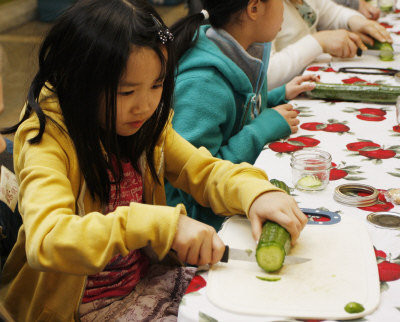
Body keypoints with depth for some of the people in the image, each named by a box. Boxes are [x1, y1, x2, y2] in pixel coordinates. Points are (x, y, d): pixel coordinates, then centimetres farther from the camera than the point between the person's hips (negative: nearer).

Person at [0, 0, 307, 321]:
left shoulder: (145, 126, -1)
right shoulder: (50, 141, -23)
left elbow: (203, 170, 3)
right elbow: (46, 240, -37)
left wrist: (254, 192, -20)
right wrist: (162, 224, -43)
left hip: (145, 280, 7)